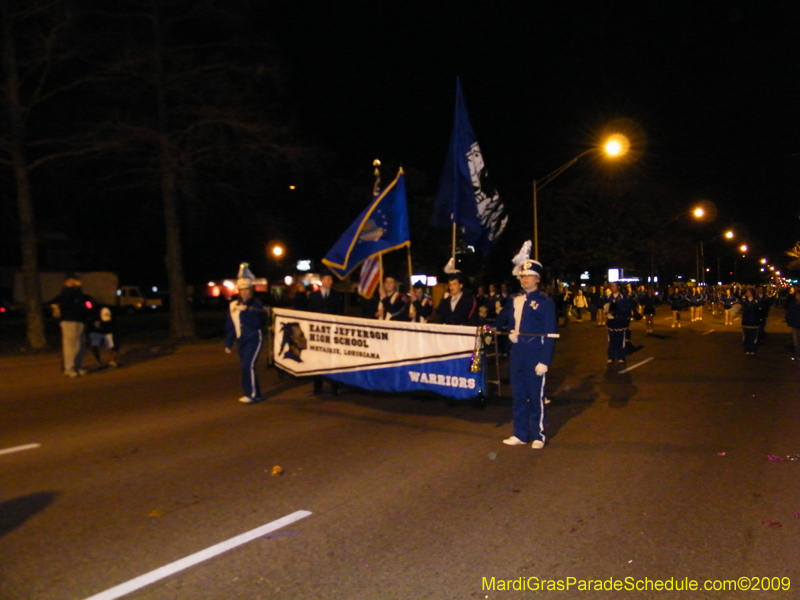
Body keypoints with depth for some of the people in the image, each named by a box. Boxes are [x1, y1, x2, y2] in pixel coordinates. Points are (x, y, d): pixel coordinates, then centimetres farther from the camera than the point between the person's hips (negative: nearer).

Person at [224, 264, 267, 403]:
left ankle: (251, 394, -9)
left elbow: (258, 322, -17)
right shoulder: (233, 304, 8)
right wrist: (228, 344, 14)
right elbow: (229, 326, 13)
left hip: (254, 339, -6)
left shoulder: (256, 304, -6)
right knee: (246, 367, 9)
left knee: (248, 365, -16)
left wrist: (246, 311, -22)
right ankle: (255, 394, 20)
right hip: (241, 341, 6)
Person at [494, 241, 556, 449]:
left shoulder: (545, 301, -6)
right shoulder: (515, 300, 11)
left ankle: (538, 436, 17)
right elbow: (502, 321, 19)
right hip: (517, 353, 6)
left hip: (535, 355, -5)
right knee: (518, 396, 11)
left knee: (536, 396, 4)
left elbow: (549, 334, -11)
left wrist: (544, 360, -15)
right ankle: (520, 434, 23)